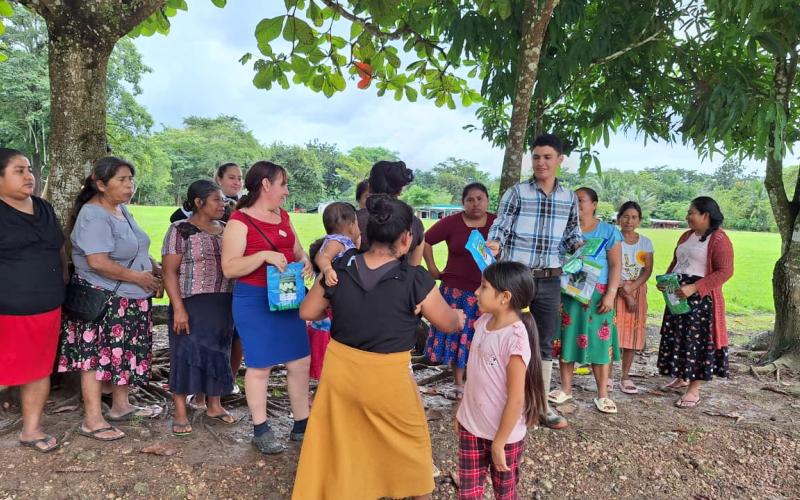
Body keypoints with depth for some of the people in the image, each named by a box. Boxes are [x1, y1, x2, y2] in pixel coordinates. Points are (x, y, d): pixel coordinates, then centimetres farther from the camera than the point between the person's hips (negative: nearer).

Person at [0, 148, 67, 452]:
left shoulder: (44, 209, 11)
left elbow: (59, 249, 21)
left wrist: (64, 283, 16)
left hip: (47, 309, 6)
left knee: (40, 369, 13)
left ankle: (31, 429, 28)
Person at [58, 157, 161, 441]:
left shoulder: (122, 209, 10)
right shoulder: (94, 216, -19)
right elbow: (98, 262, -28)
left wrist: (154, 268, 6)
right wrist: (138, 277, -20)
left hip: (130, 299, 9)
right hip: (102, 300, -9)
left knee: (126, 353, 15)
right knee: (98, 355, 0)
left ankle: (120, 406, 29)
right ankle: (92, 420, 8)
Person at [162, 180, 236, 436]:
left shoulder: (226, 229, 9)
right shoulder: (181, 230, -7)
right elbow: (169, 271, -10)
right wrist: (178, 308, -17)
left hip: (223, 304, 5)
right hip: (192, 303, -5)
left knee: (218, 352, 12)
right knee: (187, 353, 1)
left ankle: (214, 405, 28)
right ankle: (180, 413, 14)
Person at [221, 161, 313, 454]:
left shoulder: (283, 216, 12)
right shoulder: (240, 221, -10)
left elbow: (297, 249, 22)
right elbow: (229, 268, -15)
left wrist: (304, 261, -1)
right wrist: (264, 255, -26)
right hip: (254, 300, -7)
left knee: (300, 362, 9)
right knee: (260, 365, 4)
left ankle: (301, 425, 24)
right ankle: (261, 431, 20)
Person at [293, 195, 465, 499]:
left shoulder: (339, 268, -8)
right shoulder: (415, 280, -18)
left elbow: (307, 313, 4)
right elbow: (448, 323, -3)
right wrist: (459, 316, 19)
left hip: (340, 368, 3)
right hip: (387, 376, -3)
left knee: (333, 442, 22)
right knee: (409, 438, 24)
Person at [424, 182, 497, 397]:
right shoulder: (451, 223, -6)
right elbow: (425, 241, 2)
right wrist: (432, 269, 1)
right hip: (457, 290, -1)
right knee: (457, 335, 7)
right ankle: (459, 383, 22)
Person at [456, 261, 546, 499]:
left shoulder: (515, 338, -25)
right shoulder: (483, 322, -2)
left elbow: (516, 399, -22)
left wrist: (499, 443, -15)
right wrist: (462, 411, 14)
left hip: (503, 433, -6)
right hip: (471, 426, 6)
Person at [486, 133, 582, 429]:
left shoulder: (569, 199, 8)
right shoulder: (516, 193, -3)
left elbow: (573, 235, 15)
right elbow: (500, 228, -8)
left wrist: (581, 247, -6)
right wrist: (493, 247, -29)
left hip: (549, 282, 4)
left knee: (545, 343, 13)